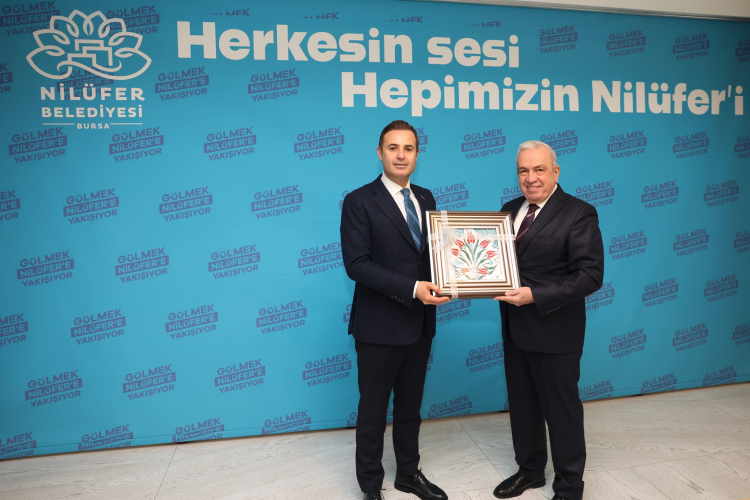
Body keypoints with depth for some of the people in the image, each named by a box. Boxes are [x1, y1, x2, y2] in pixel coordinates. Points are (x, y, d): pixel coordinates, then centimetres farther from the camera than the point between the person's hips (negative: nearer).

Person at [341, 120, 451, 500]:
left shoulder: (426, 198, 9)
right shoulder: (359, 201, -11)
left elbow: (433, 250, 13)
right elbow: (356, 264, -18)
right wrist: (412, 289, -25)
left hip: (420, 323, 6)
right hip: (379, 325, -5)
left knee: (410, 405, 20)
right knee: (373, 409, 10)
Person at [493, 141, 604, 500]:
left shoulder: (578, 213, -12)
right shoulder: (510, 210, 8)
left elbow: (590, 275, -18)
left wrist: (536, 295, -26)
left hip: (554, 332, -6)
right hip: (515, 329, 6)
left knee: (561, 410, 10)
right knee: (521, 406, 20)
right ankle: (530, 470, 41)